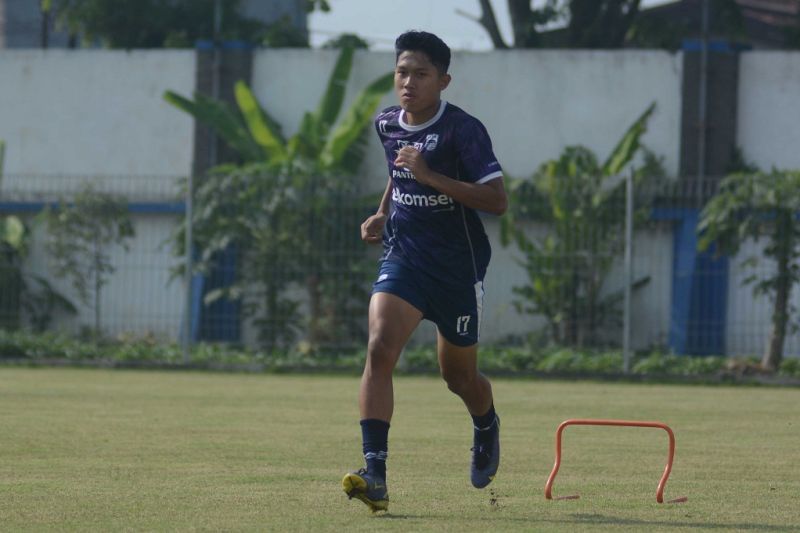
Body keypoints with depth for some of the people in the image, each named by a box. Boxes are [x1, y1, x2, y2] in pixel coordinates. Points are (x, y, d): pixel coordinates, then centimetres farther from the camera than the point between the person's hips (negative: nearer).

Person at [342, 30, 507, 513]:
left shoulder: (463, 130, -15)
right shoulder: (387, 124, 4)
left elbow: (497, 201, -21)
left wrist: (430, 176, -28)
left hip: (459, 268, -3)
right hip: (404, 257, 3)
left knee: (458, 375, 12)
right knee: (380, 350, -21)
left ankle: (487, 427, 50)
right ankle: (375, 475, -26)